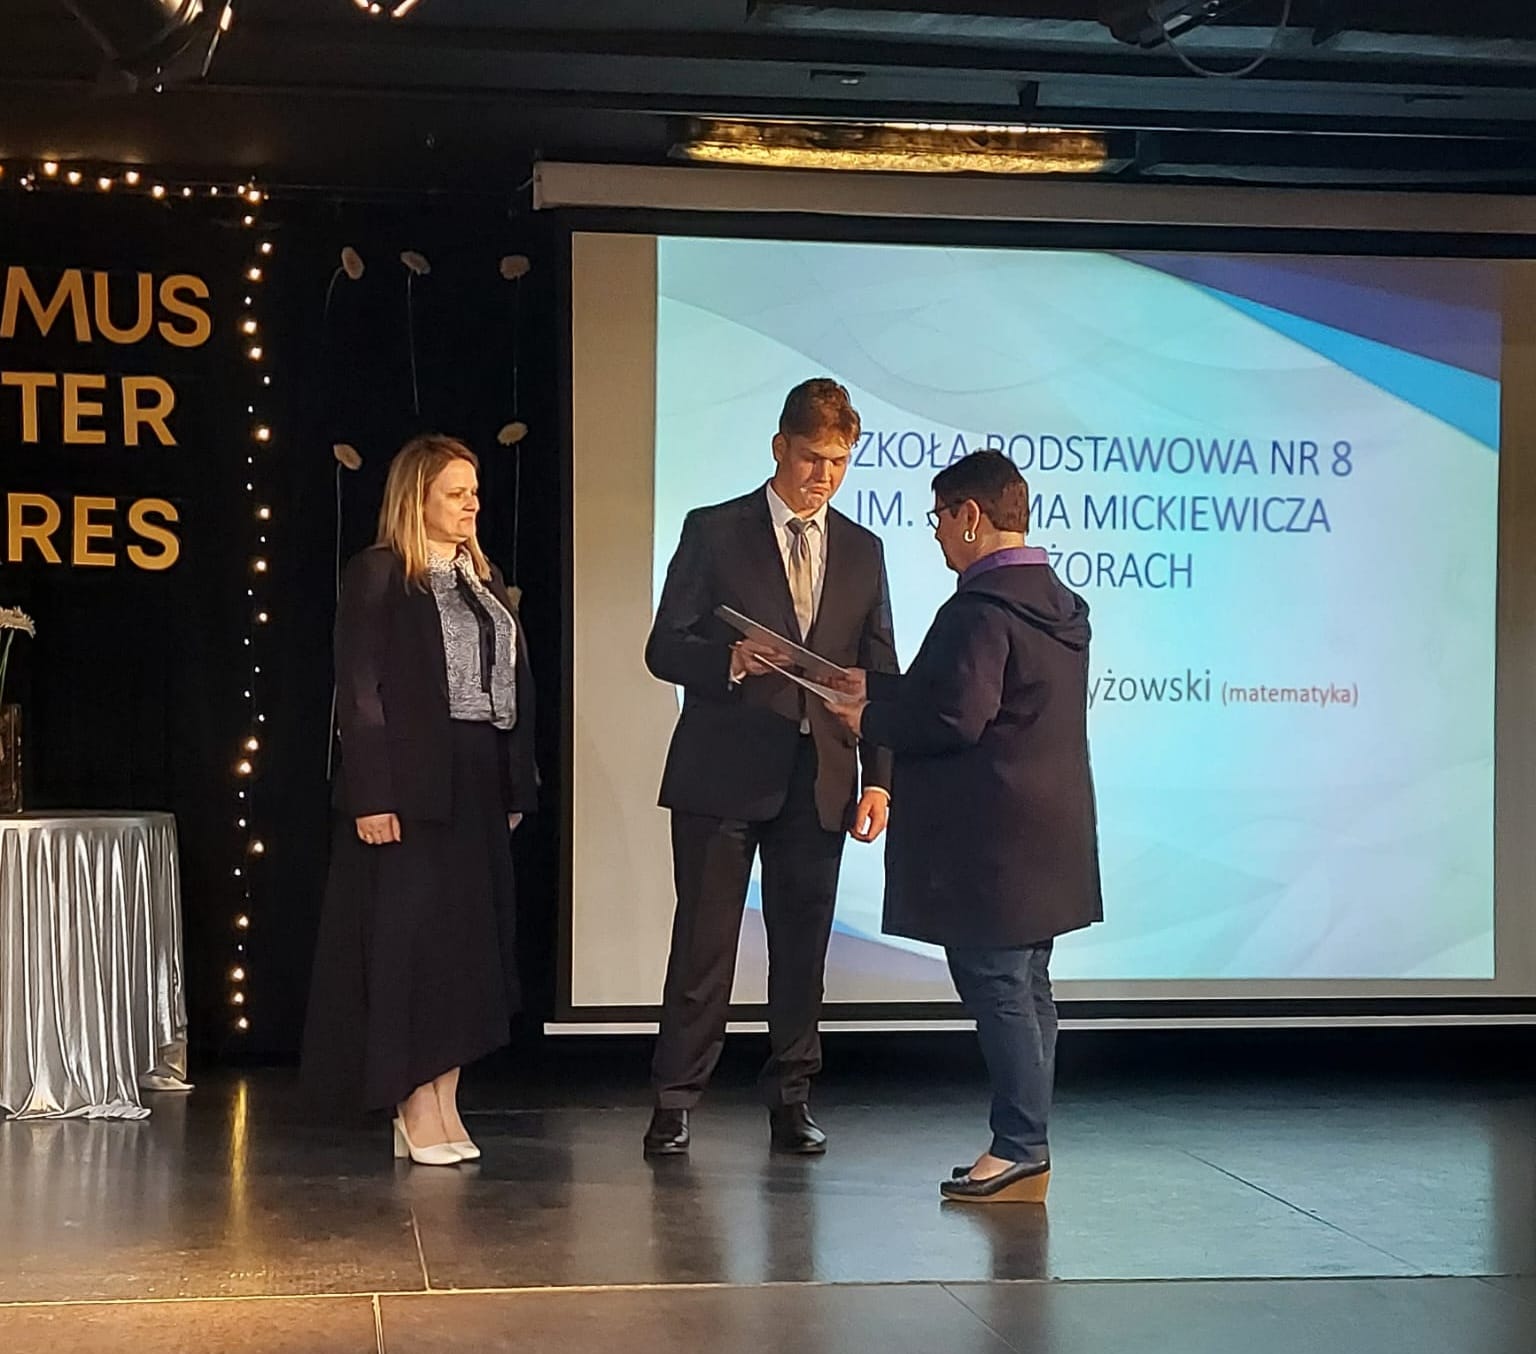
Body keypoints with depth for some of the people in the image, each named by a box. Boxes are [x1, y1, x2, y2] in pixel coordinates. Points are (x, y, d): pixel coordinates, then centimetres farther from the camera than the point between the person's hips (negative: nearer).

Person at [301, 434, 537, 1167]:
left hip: (480, 788, 7)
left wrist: (517, 788, 8)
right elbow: (359, 691, -10)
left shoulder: (485, 579, 16)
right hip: (411, 788, -7)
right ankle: (416, 1112, 3)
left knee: (470, 948, 7)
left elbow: (517, 685, 15)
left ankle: (443, 1106, 14)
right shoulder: (378, 576, -4)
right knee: (411, 943, -4)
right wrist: (371, 797, -17)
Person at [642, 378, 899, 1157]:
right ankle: (674, 1104, 6)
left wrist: (878, 780, 2)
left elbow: (879, 677, 11)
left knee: (803, 945, 6)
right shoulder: (714, 533, 2)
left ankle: (790, 1102, 16)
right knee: (703, 943, 0)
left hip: (818, 779, 3)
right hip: (723, 773, -3)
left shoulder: (863, 551, 12)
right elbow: (664, 648, -2)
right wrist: (729, 662, -23)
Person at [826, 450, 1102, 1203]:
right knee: (1025, 991, 14)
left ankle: (1019, 1149, 0)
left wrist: (869, 721, -7)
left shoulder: (982, 609, -17)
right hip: (1048, 835, 10)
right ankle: (1027, 1147, 20)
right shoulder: (1059, 604, 13)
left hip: (988, 842, -10)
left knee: (998, 991, -4)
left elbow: (955, 720, -23)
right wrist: (879, 688, 18)